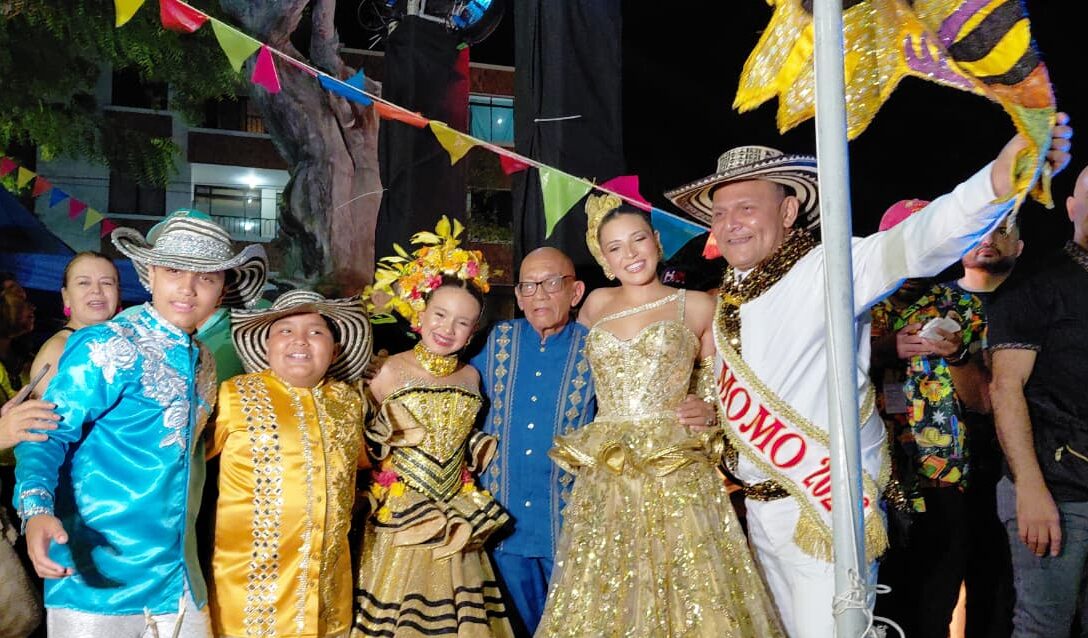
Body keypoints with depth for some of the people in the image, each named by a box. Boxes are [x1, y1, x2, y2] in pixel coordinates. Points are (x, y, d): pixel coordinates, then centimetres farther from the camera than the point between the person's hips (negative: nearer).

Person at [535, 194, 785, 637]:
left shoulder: (698, 306, 4)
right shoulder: (597, 304, 12)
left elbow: (722, 386, 9)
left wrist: (709, 411, -8)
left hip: (675, 473, -3)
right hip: (603, 479, 3)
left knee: (686, 596, -1)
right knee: (601, 600, 6)